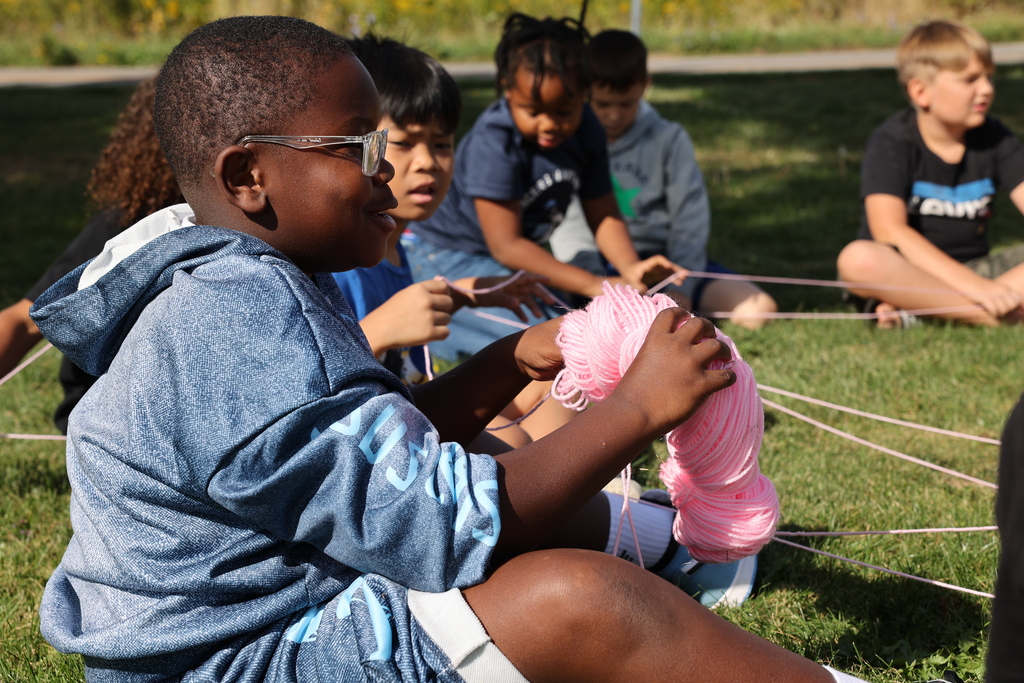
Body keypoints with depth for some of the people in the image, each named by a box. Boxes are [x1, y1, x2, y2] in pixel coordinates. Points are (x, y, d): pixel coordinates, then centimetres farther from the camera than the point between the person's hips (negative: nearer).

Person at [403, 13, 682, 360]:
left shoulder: (585, 131, -8)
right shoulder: (494, 144, -30)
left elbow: (603, 214, 0)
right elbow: (506, 246, -28)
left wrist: (630, 267, -22)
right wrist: (595, 286, -30)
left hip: (518, 259, 8)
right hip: (450, 258, -8)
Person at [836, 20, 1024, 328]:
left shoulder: (994, 138, 3)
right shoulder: (891, 142, -11)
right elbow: (890, 230, -23)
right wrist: (972, 285, -33)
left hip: (973, 269, 4)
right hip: (905, 271, -4)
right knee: (858, 259, -37)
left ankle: (915, 309, -29)